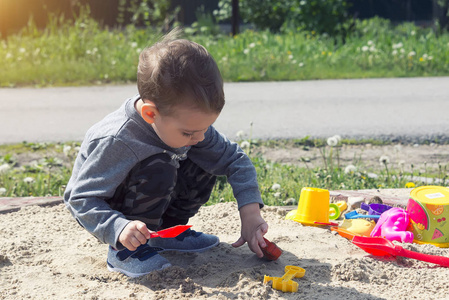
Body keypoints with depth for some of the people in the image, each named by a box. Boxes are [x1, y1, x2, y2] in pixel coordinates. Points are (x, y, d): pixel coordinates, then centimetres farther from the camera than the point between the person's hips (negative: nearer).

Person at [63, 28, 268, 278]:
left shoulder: (190, 122, -18)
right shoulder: (116, 142, -37)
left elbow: (235, 160, -9)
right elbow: (82, 200, -32)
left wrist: (251, 217, -18)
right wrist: (119, 229, -48)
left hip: (154, 199, 7)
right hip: (108, 207, -7)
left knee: (205, 164, -12)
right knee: (158, 169, -34)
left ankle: (167, 230, 6)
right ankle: (124, 252, -18)